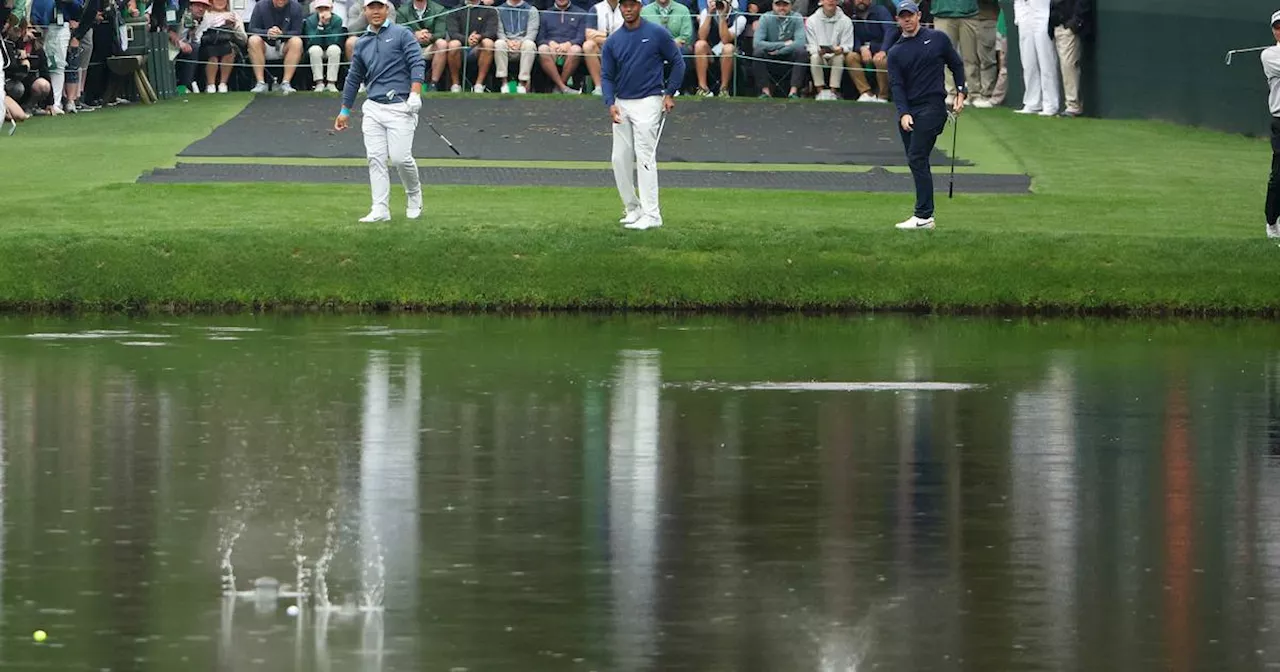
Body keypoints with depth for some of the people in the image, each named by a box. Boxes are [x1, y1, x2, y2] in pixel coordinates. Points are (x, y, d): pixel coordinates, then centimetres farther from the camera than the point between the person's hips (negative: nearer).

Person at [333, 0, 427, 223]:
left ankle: (414, 196, 14)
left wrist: (415, 93, -21)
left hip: (400, 106, -5)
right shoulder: (362, 44, 17)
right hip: (373, 108, 5)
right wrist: (345, 110, 23)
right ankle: (380, 209, -3)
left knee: (401, 157, -12)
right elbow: (353, 78, 24)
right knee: (375, 158, -4)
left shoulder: (402, 35, 2)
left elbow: (417, 64, -7)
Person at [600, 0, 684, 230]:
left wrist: (669, 93, -5)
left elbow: (677, 62, 2)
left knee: (645, 157, -12)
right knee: (620, 159, 5)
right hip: (622, 105, 5)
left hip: (648, 101, -5)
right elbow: (606, 75, 7)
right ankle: (632, 208, 18)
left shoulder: (657, 34, -4)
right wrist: (610, 103, -8)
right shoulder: (613, 41, 6)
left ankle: (651, 214, -12)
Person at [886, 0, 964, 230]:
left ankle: (923, 216, -18)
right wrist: (903, 113, -12)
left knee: (917, 158, -15)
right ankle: (925, 214, 10)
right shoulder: (896, 52, 10)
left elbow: (956, 64, 13)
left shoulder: (938, 38, 4)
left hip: (932, 106, -5)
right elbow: (896, 85, 2)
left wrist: (961, 92, 2)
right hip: (908, 110, 5)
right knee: (916, 162, 5)